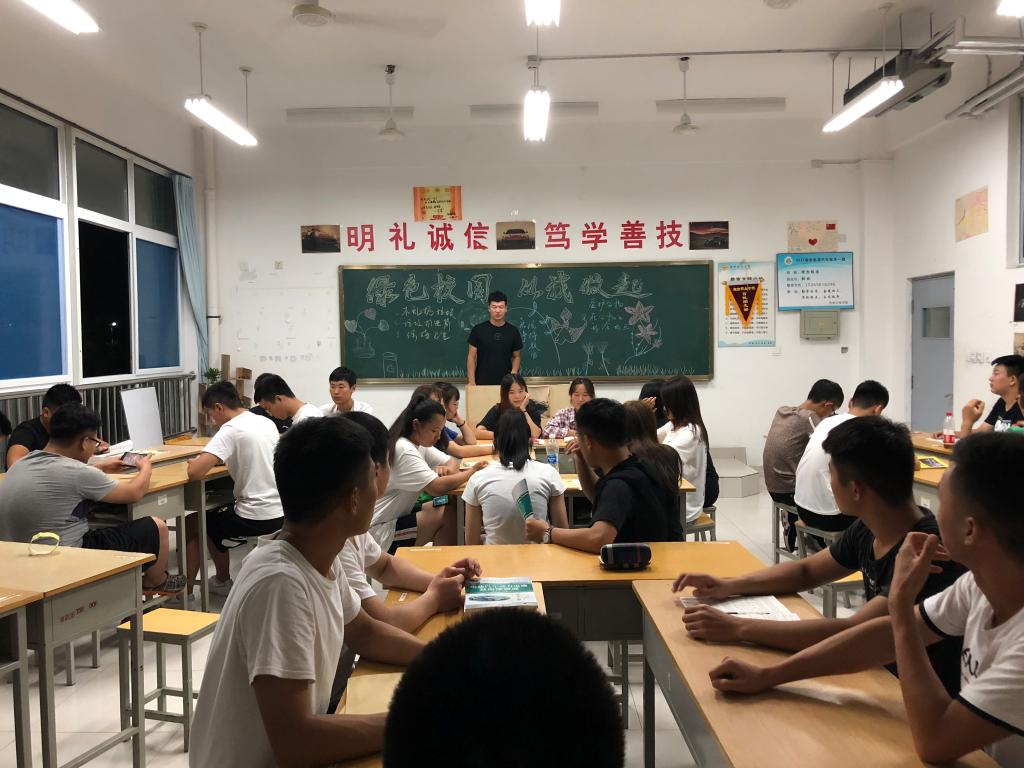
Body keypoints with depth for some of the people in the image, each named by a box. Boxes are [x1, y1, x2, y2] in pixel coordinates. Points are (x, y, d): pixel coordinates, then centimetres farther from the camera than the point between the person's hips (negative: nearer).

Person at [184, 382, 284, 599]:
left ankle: (186, 590, 24)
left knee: (190, 524, 15)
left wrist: (195, 461, 0)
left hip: (256, 518, -7)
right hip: (281, 513, 8)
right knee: (216, 518, 31)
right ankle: (222, 581, 40)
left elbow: (195, 472, -23)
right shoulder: (266, 423, 7)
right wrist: (222, 458, 14)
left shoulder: (230, 430, -16)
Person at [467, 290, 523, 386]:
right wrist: (472, 382, -8)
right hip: (482, 383, -1)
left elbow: (517, 357, 11)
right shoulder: (478, 330, -1)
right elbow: (471, 357, 1)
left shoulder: (513, 331, 3)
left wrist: (513, 375, -7)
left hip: (505, 383, 1)